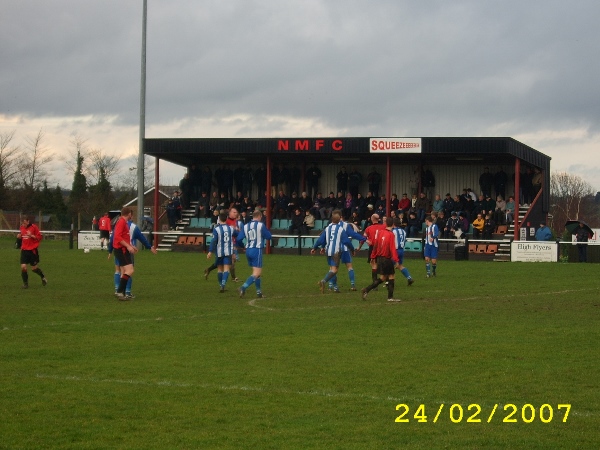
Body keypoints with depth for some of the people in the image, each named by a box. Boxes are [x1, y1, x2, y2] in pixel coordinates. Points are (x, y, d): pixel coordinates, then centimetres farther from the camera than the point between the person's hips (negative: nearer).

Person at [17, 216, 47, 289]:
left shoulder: (34, 227, -10)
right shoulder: (22, 227, 6)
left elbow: (40, 237, -10)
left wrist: (31, 235, -23)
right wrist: (19, 236, 0)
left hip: (33, 250, -4)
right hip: (24, 250, 4)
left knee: (34, 268, 5)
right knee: (23, 267, -9)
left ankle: (43, 277, 33)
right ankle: (25, 283, 6)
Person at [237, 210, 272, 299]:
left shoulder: (245, 226, 6)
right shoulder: (261, 225, -6)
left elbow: (239, 239, 2)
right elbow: (269, 237, 0)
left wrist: (241, 246, 22)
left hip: (248, 251, 6)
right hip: (257, 250, -6)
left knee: (258, 272, 18)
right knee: (256, 273, -7)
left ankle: (259, 292, 19)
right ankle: (243, 287, -25)